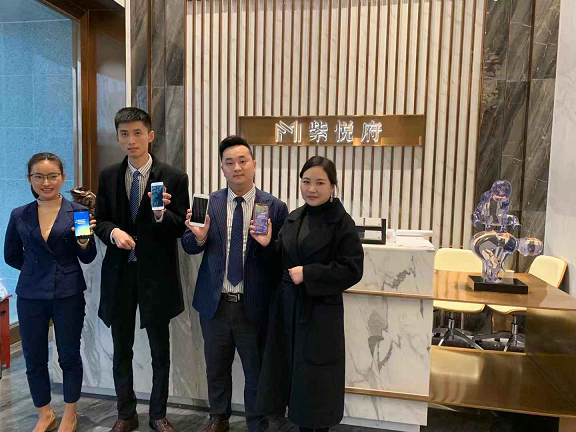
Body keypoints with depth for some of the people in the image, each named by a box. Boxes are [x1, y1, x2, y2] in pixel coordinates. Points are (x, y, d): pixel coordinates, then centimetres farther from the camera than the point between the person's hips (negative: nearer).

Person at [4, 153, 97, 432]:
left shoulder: (78, 212, -6)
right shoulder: (19, 216, 1)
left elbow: (88, 258, -3)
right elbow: (11, 256, 13)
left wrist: (84, 241, -21)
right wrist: (38, 270, 4)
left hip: (69, 294, -2)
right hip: (30, 296, 2)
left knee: (69, 357, 11)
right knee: (34, 360, 12)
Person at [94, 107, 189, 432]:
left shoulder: (174, 177, -7)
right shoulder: (108, 176, 4)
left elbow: (182, 228, -7)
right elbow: (100, 220, 8)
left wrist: (161, 214, -27)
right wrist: (113, 232, -14)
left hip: (156, 274, -3)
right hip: (119, 273, 3)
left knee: (160, 351, 12)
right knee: (122, 350, 17)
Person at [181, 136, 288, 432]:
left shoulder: (275, 207, -8)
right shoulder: (209, 203, 0)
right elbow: (189, 247, 4)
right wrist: (198, 237, -18)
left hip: (254, 305, -2)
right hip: (215, 304, 3)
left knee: (256, 371, 14)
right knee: (216, 368, 22)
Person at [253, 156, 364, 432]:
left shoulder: (342, 222, -11)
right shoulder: (294, 218, 7)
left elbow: (352, 270, -15)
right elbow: (284, 260, 11)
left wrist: (308, 274, -18)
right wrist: (267, 245, -8)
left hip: (320, 312, -5)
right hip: (288, 306, 6)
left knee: (316, 380, 8)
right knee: (294, 373, 15)